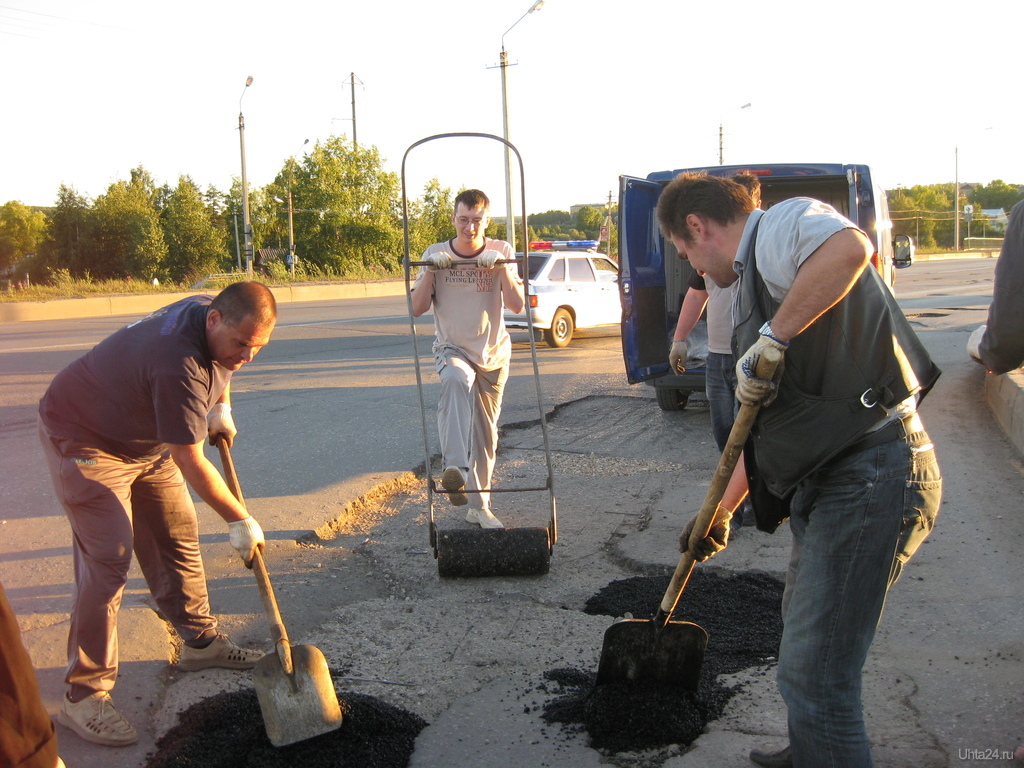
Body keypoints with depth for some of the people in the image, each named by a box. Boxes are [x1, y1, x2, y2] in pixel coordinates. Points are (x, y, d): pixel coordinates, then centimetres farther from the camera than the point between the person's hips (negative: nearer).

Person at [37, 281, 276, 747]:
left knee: (178, 538, 10)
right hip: (84, 441, -9)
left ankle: (200, 642, 26)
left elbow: (218, 366, 19)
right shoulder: (180, 366, -37)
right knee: (108, 559, -15)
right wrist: (240, 521, -20)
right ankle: (84, 694, -7)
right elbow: (190, 463, -29)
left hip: (146, 440, 9)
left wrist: (221, 407, 3)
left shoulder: (209, 312, -9)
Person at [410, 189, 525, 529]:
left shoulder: (501, 252, -4)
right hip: (452, 348, -2)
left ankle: (479, 506, 24)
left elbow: (517, 305, -12)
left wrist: (501, 267, -24)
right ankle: (455, 467, -49)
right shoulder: (436, 253, -4)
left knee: (485, 432, 9)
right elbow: (417, 308, -9)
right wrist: (431, 269, -21)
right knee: (456, 380, -39)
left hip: (493, 354, 2)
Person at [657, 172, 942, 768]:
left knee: (814, 676, -6)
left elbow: (850, 247, -35)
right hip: (830, 479, 11)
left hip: (872, 473, -11)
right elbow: (766, 424, 27)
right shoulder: (755, 278, 22)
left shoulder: (785, 223, -7)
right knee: (804, 627, 28)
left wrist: (772, 337, -26)